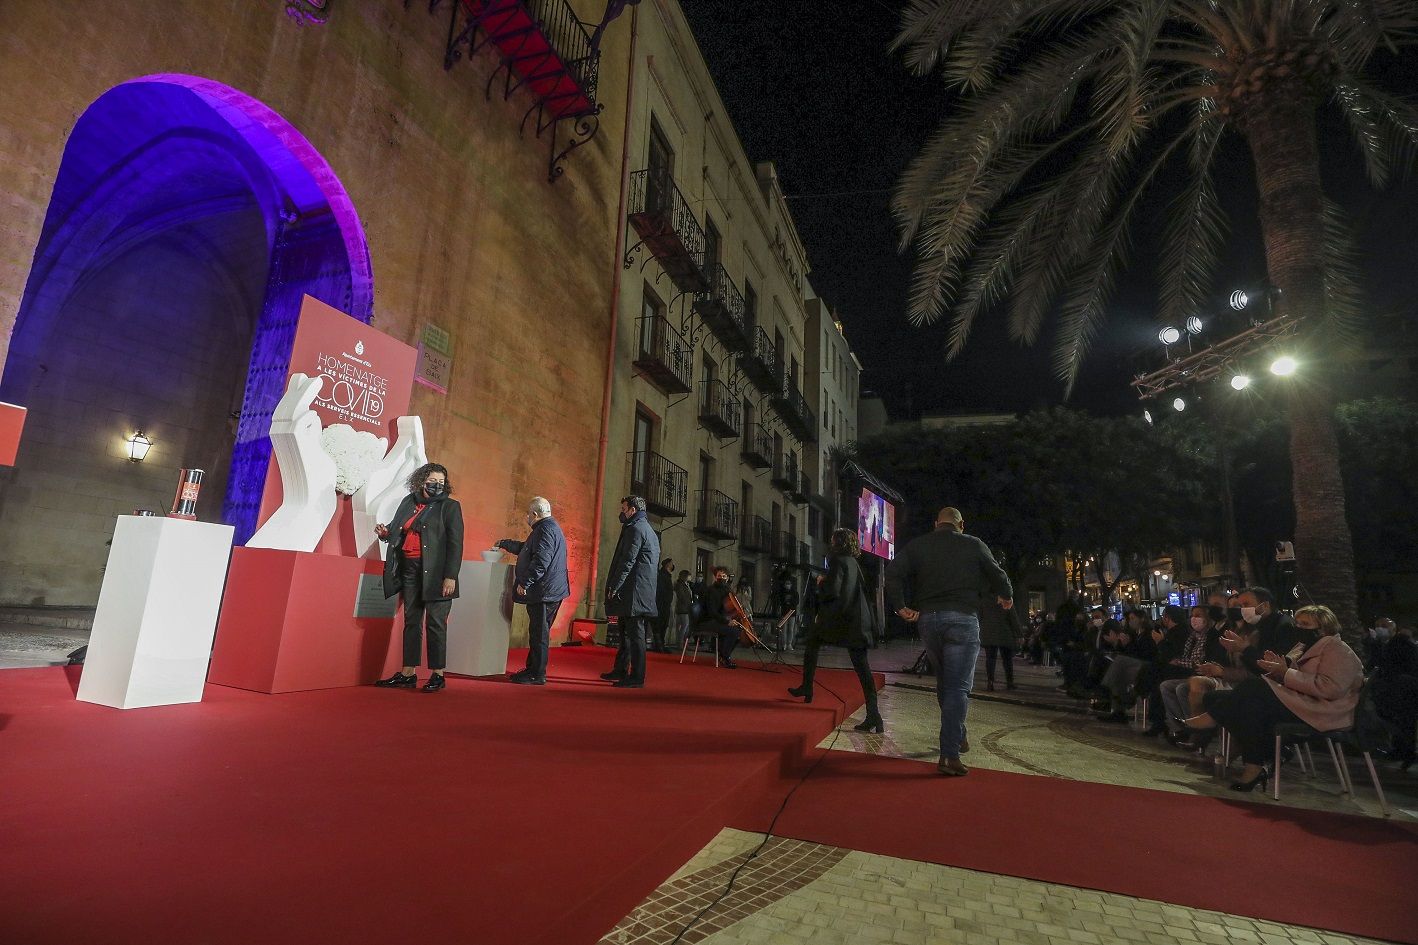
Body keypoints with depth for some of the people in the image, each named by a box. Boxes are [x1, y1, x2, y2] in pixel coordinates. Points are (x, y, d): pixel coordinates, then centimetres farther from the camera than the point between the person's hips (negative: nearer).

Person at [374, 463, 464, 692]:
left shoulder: (450, 507, -3)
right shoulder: (408, 502, 12)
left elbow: (455, 543, -8)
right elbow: (398, 532, 23)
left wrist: (450, 576, -15)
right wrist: (385, 532, -1)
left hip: (435, 573, -5)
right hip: (409, 570, 5)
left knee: (435, 623, -1)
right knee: (411, 621, 11)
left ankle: (437, 674, 8)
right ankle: (408, 674, 19)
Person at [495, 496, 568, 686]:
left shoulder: (545, 529, -15)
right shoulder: (549, 527, 20)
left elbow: (541, 561, -24)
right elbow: (526, 548, 34)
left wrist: (525, 583, -20)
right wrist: (504, 544, 41)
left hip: (544, 590, -11)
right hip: (548, 591, 11)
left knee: (539, 633, -4)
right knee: (538, 632, 16)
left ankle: (537, 675, 3)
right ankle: (532, 669, 25)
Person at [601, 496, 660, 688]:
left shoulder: (635, 529, -10)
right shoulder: (650, 531, 20)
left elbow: (627, 562, -17)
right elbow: (655, 563, 21)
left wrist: (614, 587, -14)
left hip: (634, 591, -10)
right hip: (643, 591, 10)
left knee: (635, 633, -6)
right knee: (626, 632, 17)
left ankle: (637, 678, -2)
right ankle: (621, 671, 26)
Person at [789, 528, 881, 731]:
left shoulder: (838, 561, -8)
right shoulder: (854, 563, 16)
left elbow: (832, 591, -16)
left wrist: (821, 584, 2)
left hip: (838, 617, -6)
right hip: (858, 620, 7)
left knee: (811, 641, 18)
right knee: (862, 665, 0)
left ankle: (807, 688, 22)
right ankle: (873, 715, -6)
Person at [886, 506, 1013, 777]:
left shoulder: (917, 545, 7)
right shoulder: (973, 544, 4)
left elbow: (893, 573, -5)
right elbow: (998, 575, 7)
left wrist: (900, 607, 2)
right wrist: (1006, 597, 27)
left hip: (927, 619, 3)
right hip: (963, 618, -3)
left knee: (944, 681, 21)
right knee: (958, 686, -3)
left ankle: (957, 736, 34)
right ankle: (949, 755, -9)